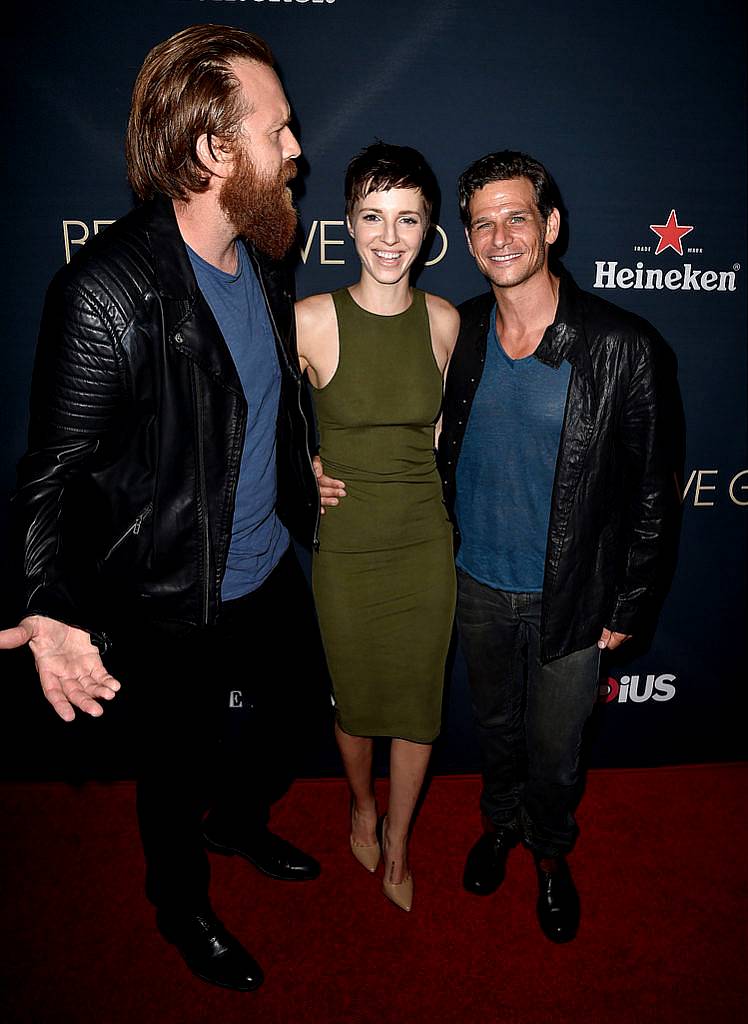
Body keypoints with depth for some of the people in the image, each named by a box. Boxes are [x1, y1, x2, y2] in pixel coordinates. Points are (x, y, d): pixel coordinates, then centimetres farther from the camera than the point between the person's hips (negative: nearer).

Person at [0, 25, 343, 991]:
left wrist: (303, 495, 20)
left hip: (268, 572, 7)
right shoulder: (104, 293, -26)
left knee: (264, 714, 29)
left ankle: (240, 823, 62)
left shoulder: (263, 256, -2)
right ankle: (181, 903, 52)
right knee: (177, 768, 19)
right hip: (174, 608, -7)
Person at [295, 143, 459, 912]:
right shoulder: (310, 320, -14)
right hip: (346, 549, -2)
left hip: (426, 543, 2)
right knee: (354, 698, 17)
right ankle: (361, 803, 50)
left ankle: (397, 837, 41)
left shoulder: (444, 320, -4)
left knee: (418, 702, 14)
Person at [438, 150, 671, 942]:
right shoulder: (460, 332, -5)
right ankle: (499, 822, 55)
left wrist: (627, 607, -7)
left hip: (571, 600, -2)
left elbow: (647, 489, -10)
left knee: (554, 748, 17)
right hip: (477, 586, 3)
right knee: (495, 724, 25)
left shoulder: (621, 346, -17)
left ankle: (550, 851, 49)